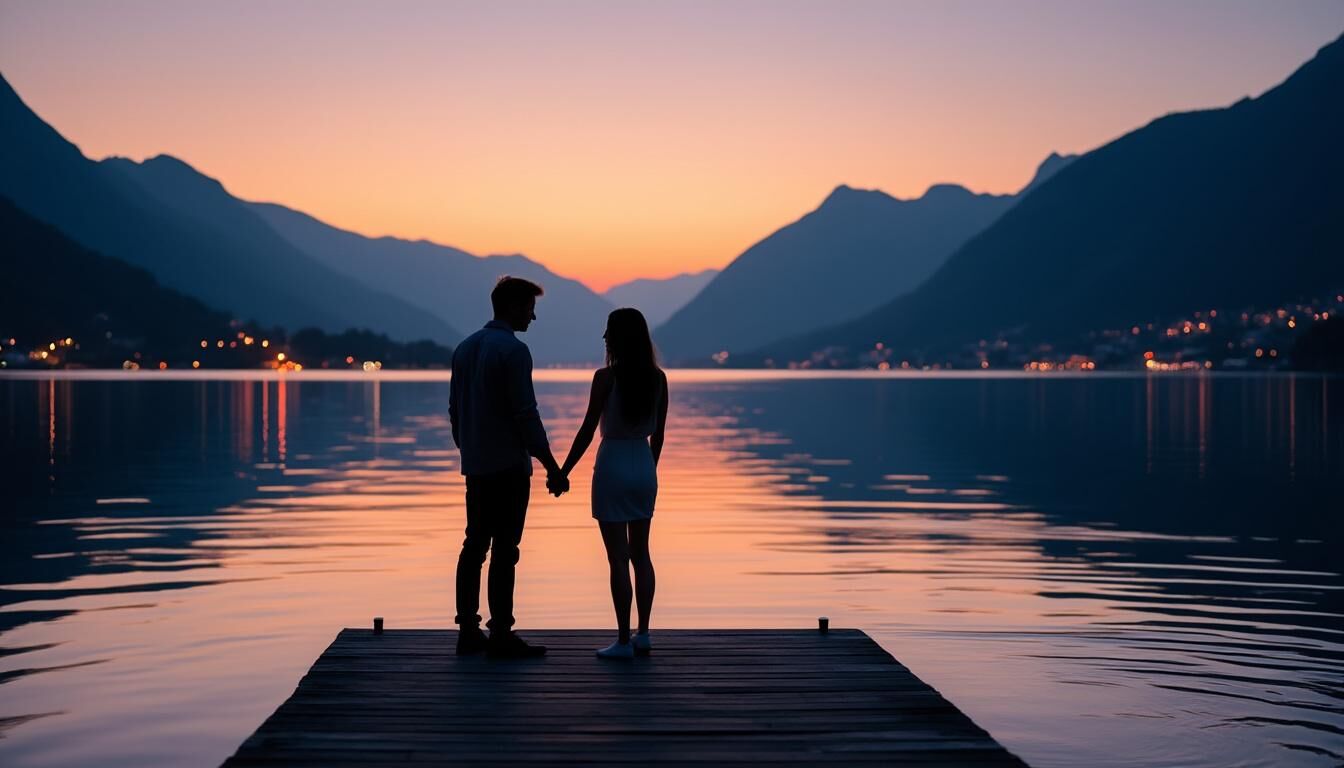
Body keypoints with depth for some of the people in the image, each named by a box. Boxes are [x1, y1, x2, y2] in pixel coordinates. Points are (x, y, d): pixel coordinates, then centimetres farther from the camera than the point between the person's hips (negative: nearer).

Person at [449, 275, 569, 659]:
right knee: (504, 552, -5)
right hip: (508, 467, -8)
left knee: (475, 546, 10)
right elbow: (526, 414, -17)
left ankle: (468, 631, 12)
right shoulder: (513, 350, -14)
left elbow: (455, 410, 16)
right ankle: (501, 636, -2)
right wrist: (552, 468, -12)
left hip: (475, 467, 8)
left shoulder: (465, 348, 11)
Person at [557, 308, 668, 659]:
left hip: (613, 467, -5)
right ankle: (643, 634, 16)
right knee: (641, 553, 14)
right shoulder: (658, 378, 1)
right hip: (644, 466, 5)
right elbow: (658, 433, 7)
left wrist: (563, 471, -4)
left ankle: (624, 641, 1)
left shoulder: (606, 377, -13)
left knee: (618, 557, -1)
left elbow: (587, 431, -12)